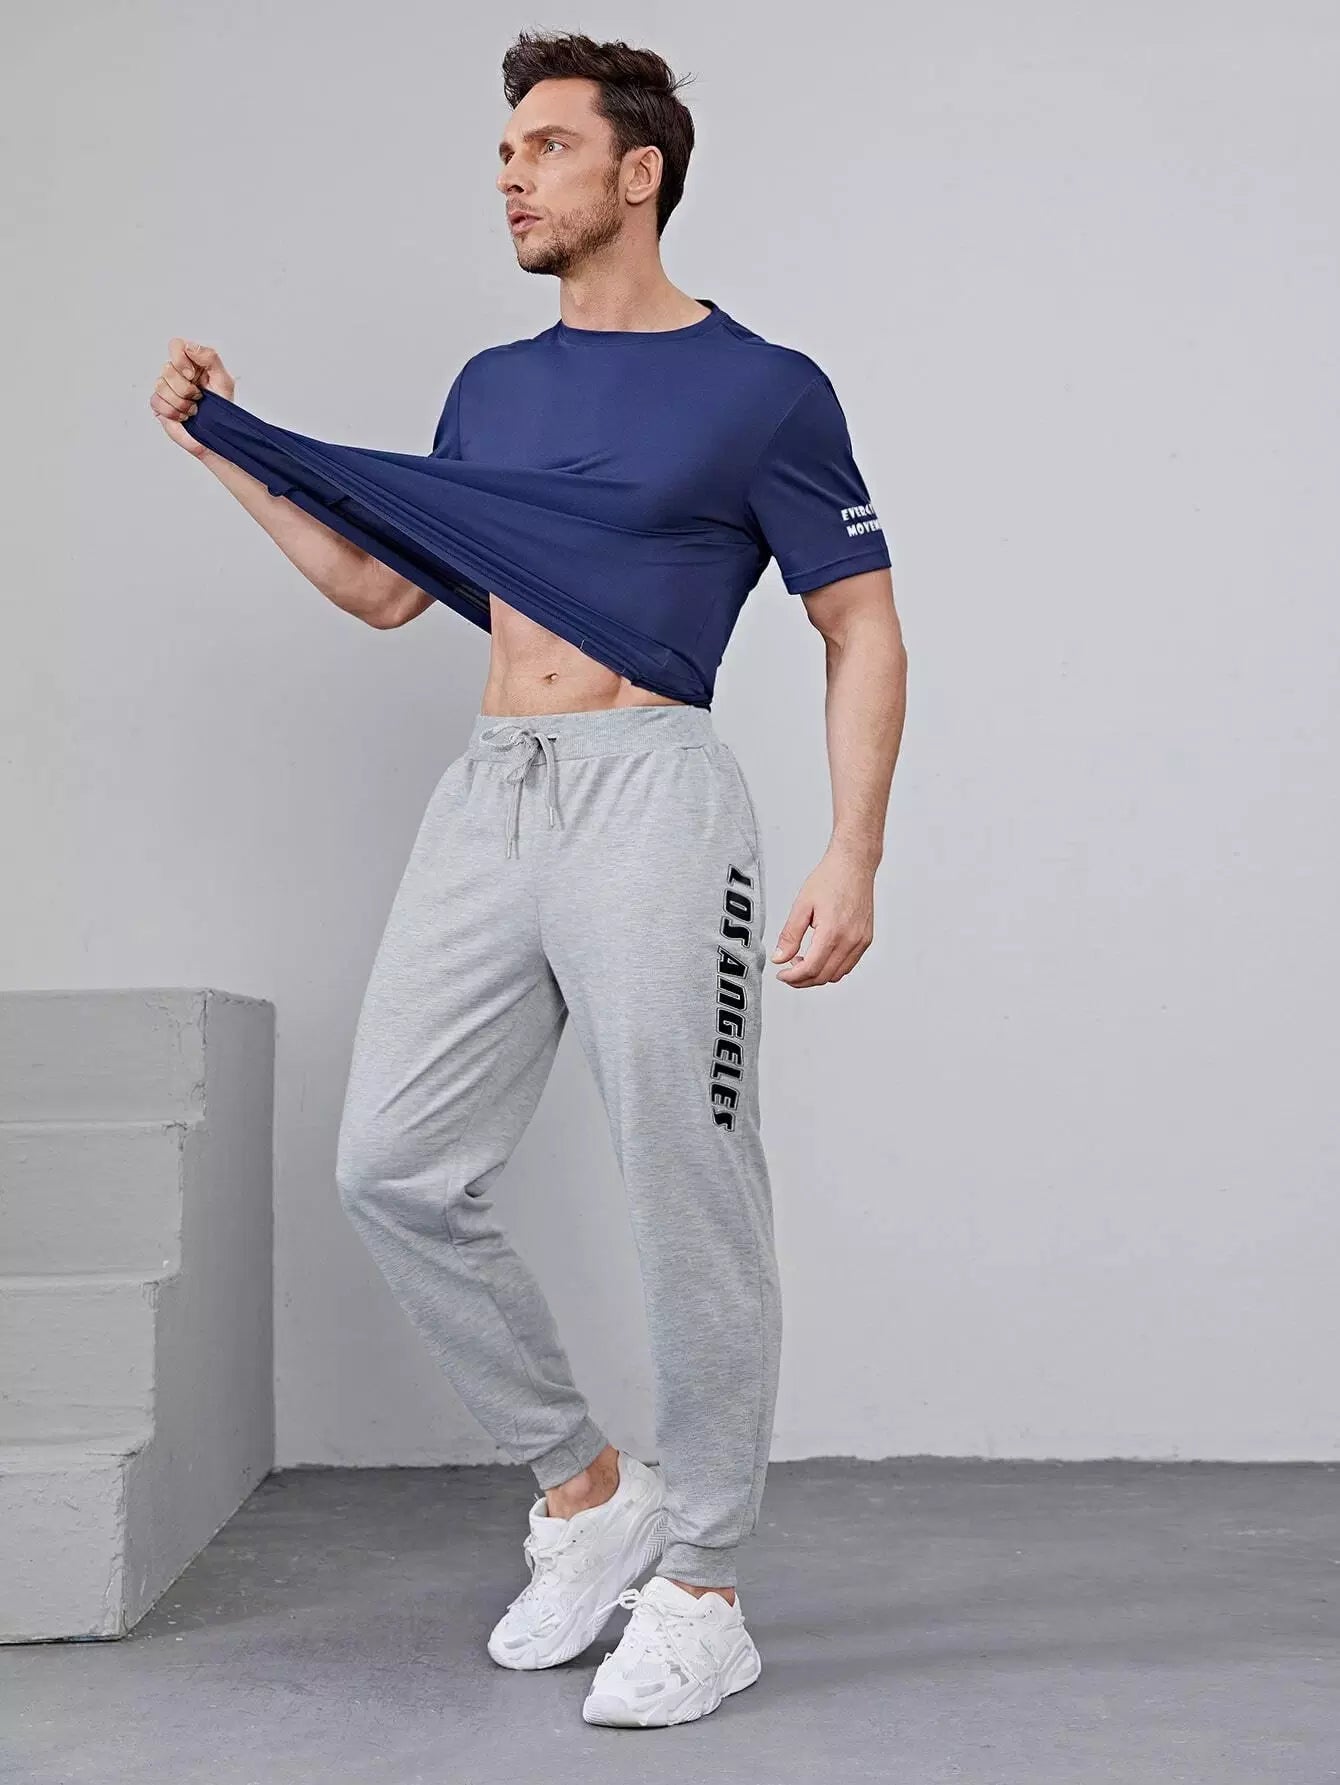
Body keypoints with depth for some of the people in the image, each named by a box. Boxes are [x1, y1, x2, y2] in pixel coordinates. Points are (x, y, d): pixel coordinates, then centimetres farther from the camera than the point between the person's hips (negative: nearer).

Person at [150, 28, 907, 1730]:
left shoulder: (763, 389, 2)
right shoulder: (494, 388, 19)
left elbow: (863, 633, 2)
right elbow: (380, 583, 25)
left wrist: (852, 861, -9)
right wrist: (227, 448, 19)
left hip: (650, 793, -6)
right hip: (484, 800, 6)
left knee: (687, 1205, -3)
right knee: (395, 1170, 2)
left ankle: (699, 1591, 12)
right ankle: (581, 1487, 21)